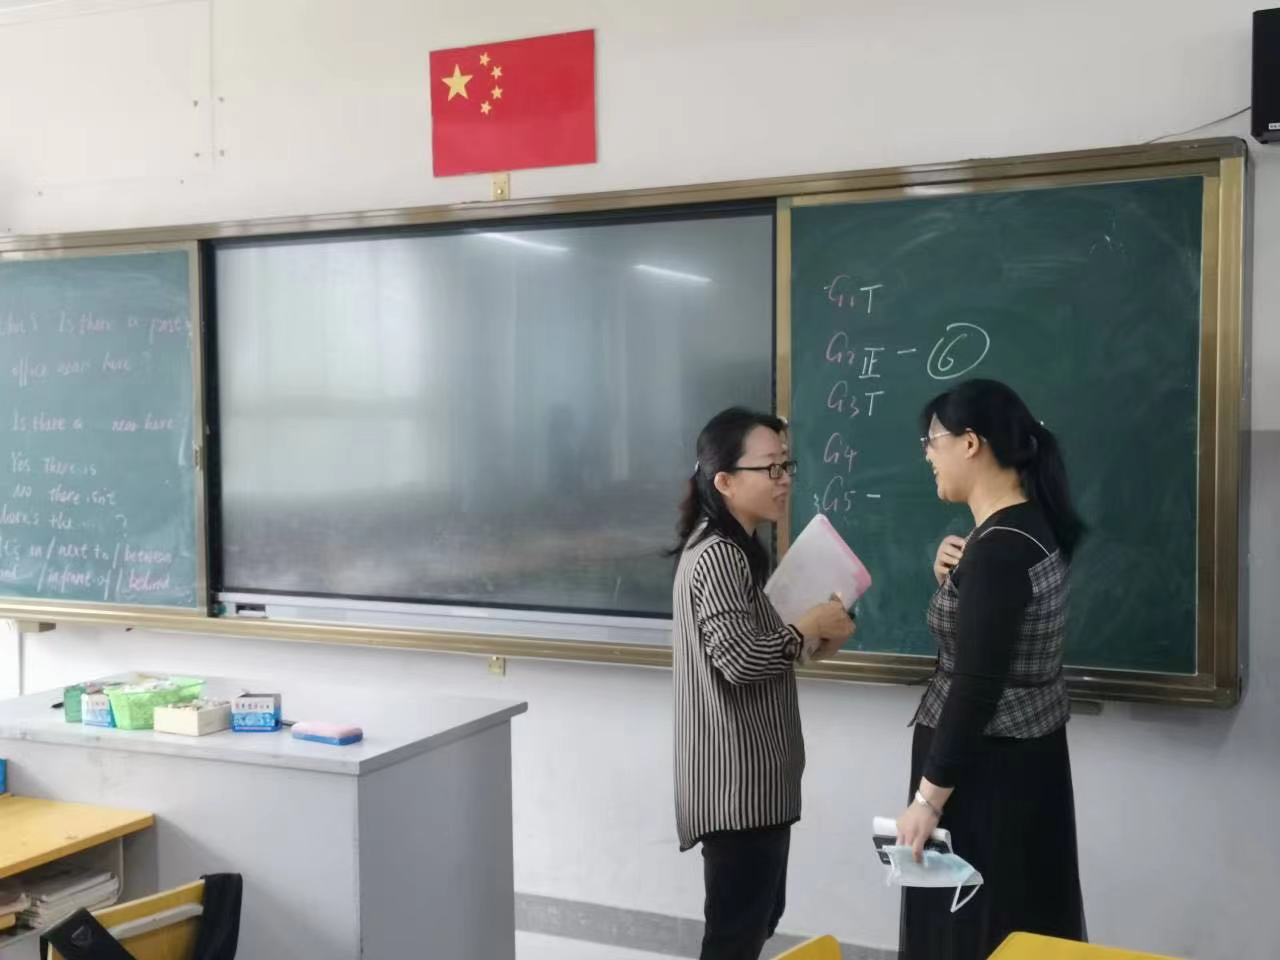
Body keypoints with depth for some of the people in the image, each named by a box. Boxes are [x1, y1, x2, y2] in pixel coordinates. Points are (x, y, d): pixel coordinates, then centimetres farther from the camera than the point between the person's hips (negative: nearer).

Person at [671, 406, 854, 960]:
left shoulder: (734, 550, 14)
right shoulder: (718, 556, -19)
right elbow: (740, 659, -27)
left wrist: (810, 640, 5)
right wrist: (813, 626, -13)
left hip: (751, 777, 10)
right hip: (738, 781, -10)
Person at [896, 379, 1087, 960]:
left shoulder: (998, 547, -23)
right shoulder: (1029, 523, 6)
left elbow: (976, 687, -25)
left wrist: (929, 796, -21)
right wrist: (952, 579, 0)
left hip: (987, 767, -10)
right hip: (1023, 755, 10)